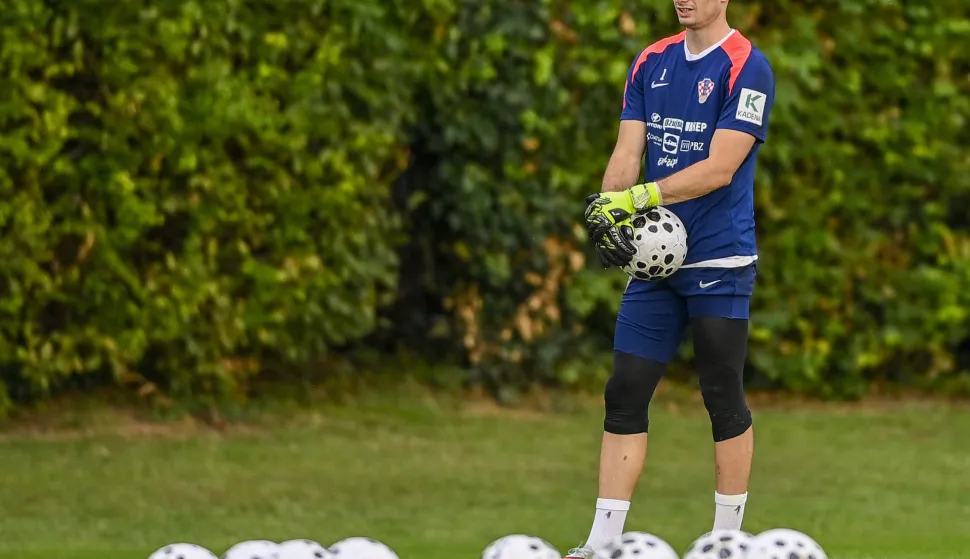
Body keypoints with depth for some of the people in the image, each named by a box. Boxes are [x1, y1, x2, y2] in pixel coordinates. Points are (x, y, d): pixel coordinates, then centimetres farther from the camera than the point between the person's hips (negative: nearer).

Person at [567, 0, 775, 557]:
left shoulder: (747, 67, -9)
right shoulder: (651, 63, 11)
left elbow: (719, 168, -16)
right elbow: (628, 152, 7)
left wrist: (635, 197, -20)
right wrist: (608, 210, -13)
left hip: (720, 262, -6)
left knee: (725, 401, 1)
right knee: (625, 395, 1)